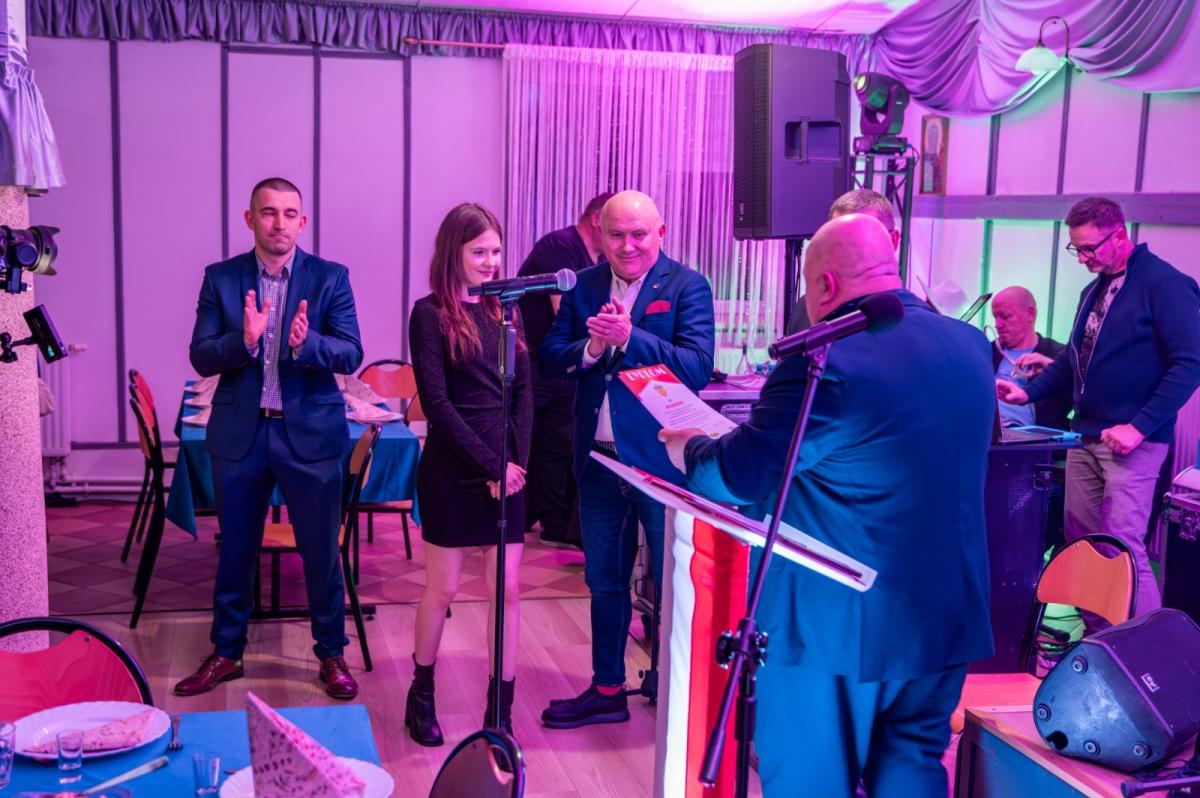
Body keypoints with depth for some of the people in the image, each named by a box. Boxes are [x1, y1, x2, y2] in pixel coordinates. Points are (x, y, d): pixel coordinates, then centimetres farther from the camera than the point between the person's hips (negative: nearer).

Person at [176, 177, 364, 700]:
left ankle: (331, 654, 23)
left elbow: (351, 355, -9)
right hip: (239, 433, 2)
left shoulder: (330, 278, -2)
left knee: (321, 550, 6)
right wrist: (244, 339, -24)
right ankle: (226, 652, 30)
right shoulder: (221, 278, 2)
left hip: (310, 433, -1)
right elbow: (201, 359, -4)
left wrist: (306, 342, -28)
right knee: (235, 549, 14)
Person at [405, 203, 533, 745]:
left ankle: (501, 711, 15)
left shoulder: (504, 311, 10)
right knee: (442, 589, 7)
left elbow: (524, 391, 6)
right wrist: (491, 464, -15)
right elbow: (436, 401, -11)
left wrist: (516, 460, -8)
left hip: (507, 467, 4)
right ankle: (421, 695, 28)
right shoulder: (431, 314, -5)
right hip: (453, 470, -4)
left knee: (507, 590, 5)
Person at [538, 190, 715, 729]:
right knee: (603, 581, 17)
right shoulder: (584, 286, 6)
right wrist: (589, 349, -18)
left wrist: (629, 338, -26)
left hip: (662, 460, -5)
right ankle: (607, 690, 33)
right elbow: (549, 358, 2)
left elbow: (698, 368, -18)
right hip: (598, 458, 5)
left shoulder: (687, 287, -8)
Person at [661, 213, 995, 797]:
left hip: (839, 620, -6)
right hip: (947, 616, 7)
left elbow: (734, 479, -13)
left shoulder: (826, 362, -19)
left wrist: (688, 447, 8)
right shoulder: (971, 346, 4)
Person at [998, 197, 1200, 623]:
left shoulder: (1164, 284, -11)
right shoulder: (1095, 289, 15)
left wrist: (1140, 426, -21)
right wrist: (1028, 392, 7)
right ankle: (1097, 636, 22)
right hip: (1086, 436, 8)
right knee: (1080, 540, 10)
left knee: (1121, 546, -11)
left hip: (1132, 440, -8)